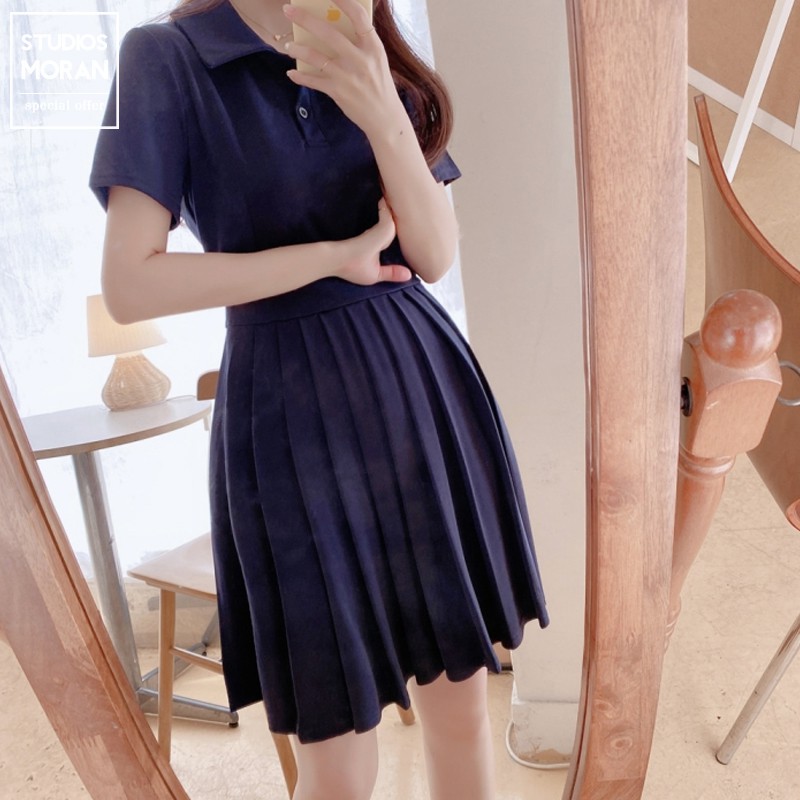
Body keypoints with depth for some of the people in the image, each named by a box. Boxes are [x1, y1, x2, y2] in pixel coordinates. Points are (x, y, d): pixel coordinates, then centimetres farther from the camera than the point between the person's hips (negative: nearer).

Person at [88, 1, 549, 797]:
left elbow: (435, 254, -1)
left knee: (459, 693, 16)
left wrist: (383, 116, -18)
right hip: (296, 420, -4)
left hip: (422, 392, 5)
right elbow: (129, 287, -12)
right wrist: (338, 255, -10)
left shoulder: (381, 69, 11)